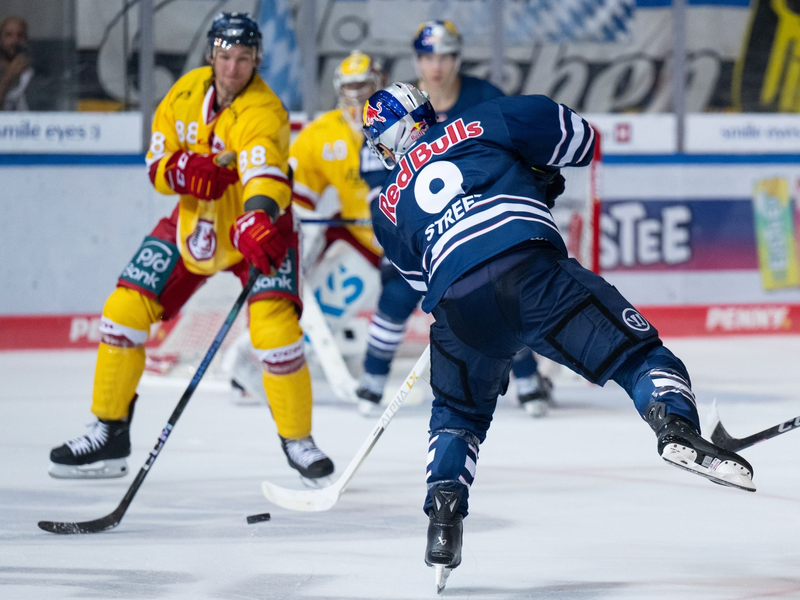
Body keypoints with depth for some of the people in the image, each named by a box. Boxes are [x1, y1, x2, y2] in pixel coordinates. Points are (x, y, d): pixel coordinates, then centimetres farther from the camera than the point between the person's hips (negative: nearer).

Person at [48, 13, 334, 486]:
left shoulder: (264, 111, -27)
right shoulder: (187, 93, -7)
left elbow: (265, 176, -45)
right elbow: (157, 166, -1)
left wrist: (257, 224, -65)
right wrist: (181, 169, -25)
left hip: (257, 231, -5)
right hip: (194, 221, 5)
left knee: (276, 329, -22)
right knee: (126, 310, -3)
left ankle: (298, 441, 0)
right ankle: (109, 435, 11)